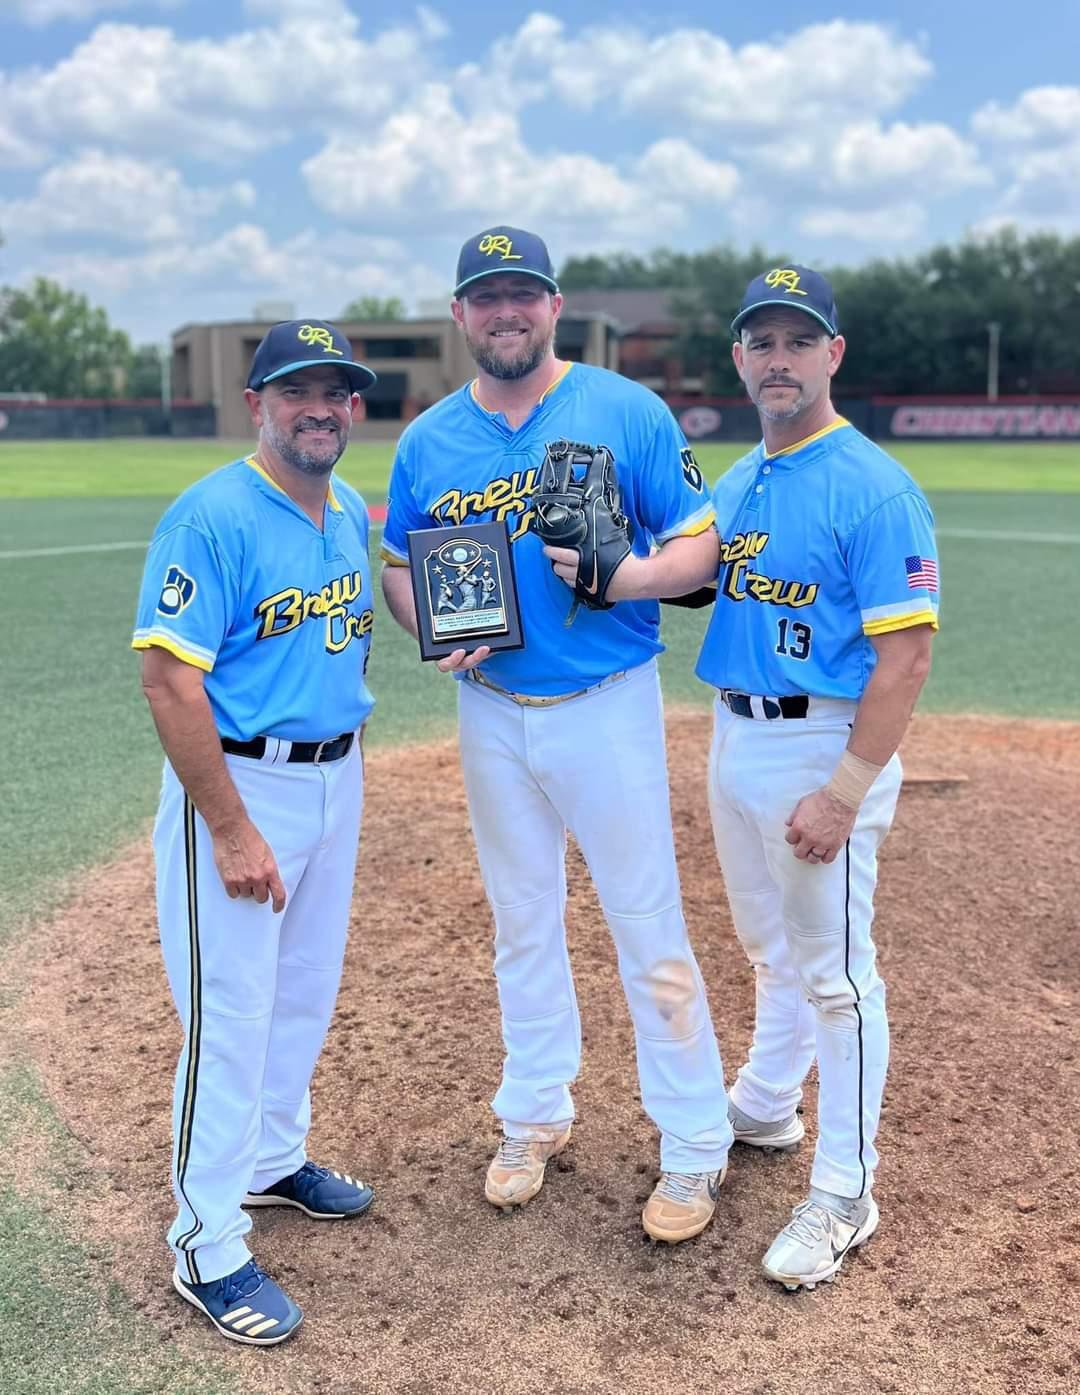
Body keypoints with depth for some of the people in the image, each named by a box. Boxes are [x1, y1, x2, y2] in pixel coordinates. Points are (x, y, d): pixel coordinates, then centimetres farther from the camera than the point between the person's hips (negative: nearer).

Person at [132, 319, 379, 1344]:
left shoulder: (350, 514, 7)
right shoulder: (212, 517, -17)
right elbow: (169, 680, -21)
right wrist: (233, 832, -22)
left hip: (337, 776, 8)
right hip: (240, 781, -8)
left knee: (306, 990, 20)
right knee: (231, 1012, -2)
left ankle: (274, 1161, 41)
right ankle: (208, 1249, 13)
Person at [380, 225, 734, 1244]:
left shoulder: (626, 411, -6)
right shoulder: (428, 440, 4)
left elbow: (700, 541, -6)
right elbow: (397, 565, 14)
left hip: (607, 705, -4)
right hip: (490, 712, 4)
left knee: (647, 923, 0)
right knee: (522, 923, 16)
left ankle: (695, 1147, 15)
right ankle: (535, 1115, 34)